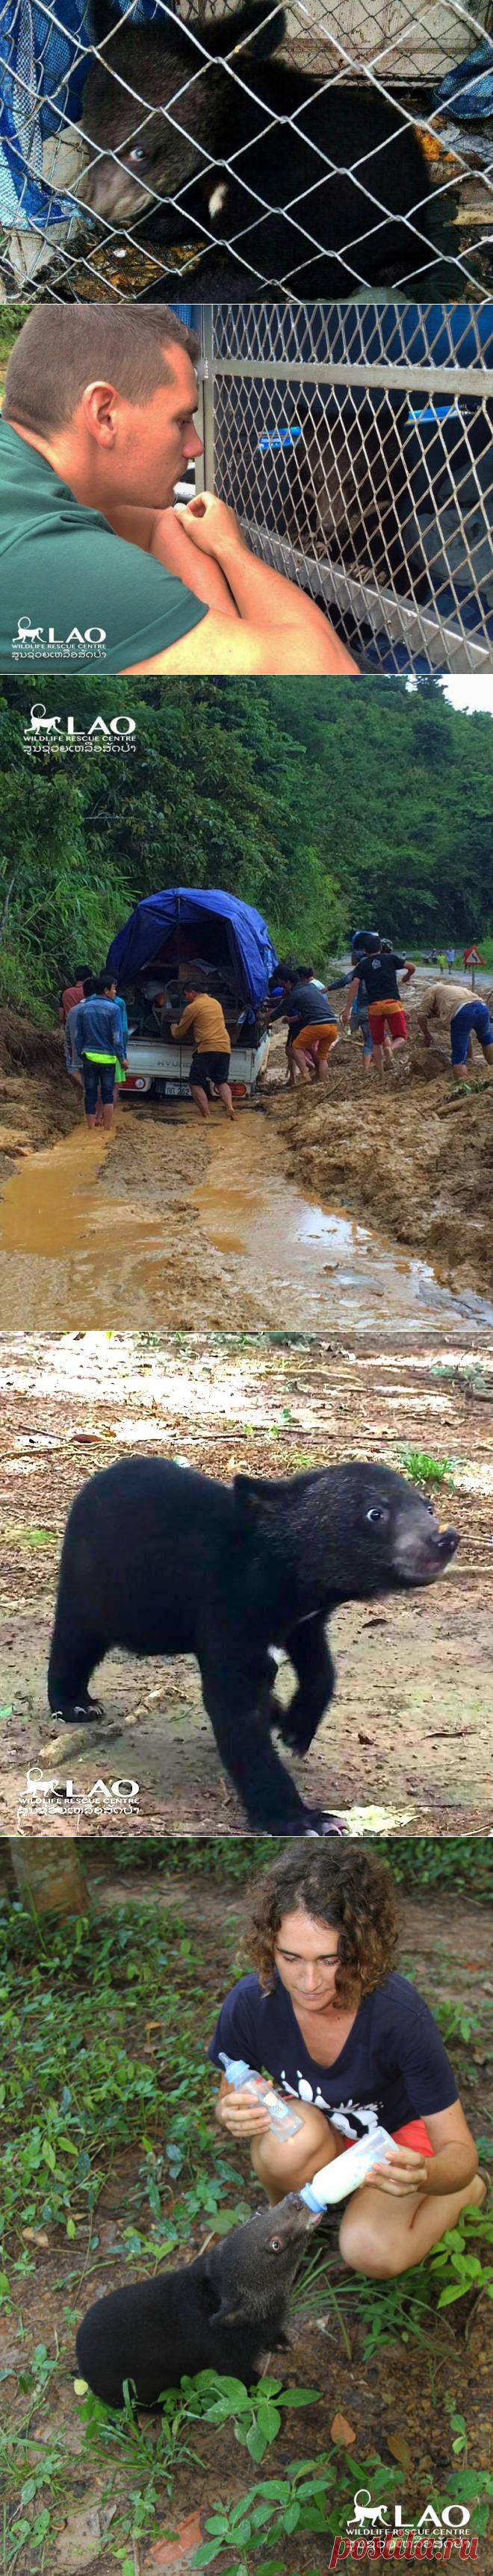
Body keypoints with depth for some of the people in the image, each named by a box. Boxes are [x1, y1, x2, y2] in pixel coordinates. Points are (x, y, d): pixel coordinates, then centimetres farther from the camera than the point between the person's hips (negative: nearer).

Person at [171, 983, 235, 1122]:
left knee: (196, 1083, 3)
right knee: (222, 1081, 18)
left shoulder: (192, 1007, -1)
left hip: (206, 1049, -6)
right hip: (224, 1048, 6)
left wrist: (174, 1027, 32)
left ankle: (206, 1115, -7)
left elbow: (179, 1033, 9)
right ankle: (229, 1108, -5)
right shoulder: (215, 1002, 20)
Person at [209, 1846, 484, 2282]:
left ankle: (466, 2194, 5)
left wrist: (424, 2175, -51)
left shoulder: (401, 2015, -34)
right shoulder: (250, 2002, -27)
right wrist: (231, 2116, -33)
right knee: (290, 2141, -34)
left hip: (398, 2132, -1)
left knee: (370, 2251, -27)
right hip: (321, 2136, 1)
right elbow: (229, 2101, -8)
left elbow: (459, 2150, -27)